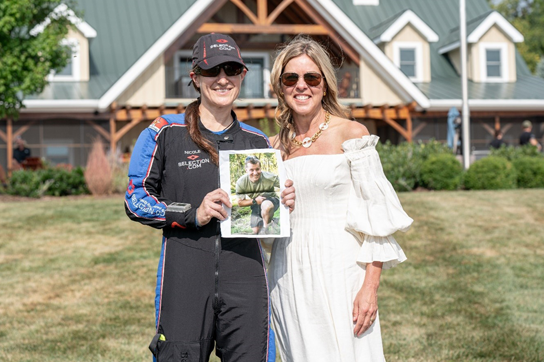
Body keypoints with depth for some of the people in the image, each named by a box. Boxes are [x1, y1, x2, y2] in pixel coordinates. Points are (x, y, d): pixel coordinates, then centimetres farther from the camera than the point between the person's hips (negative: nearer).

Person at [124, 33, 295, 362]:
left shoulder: (257, 142, 13)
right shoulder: (165, 133, 3)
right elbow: (136, 199, 1)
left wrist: (283, 204, -2)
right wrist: (193, 214, -11)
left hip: (245, 277, 3)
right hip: (185, 276, -3)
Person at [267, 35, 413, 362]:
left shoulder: (351, 135, -3)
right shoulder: (275, 146, 10)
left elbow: (376, 215, -6)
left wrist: (371, 286, -13)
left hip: (339, 270, -4)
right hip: (289, 274, 4)